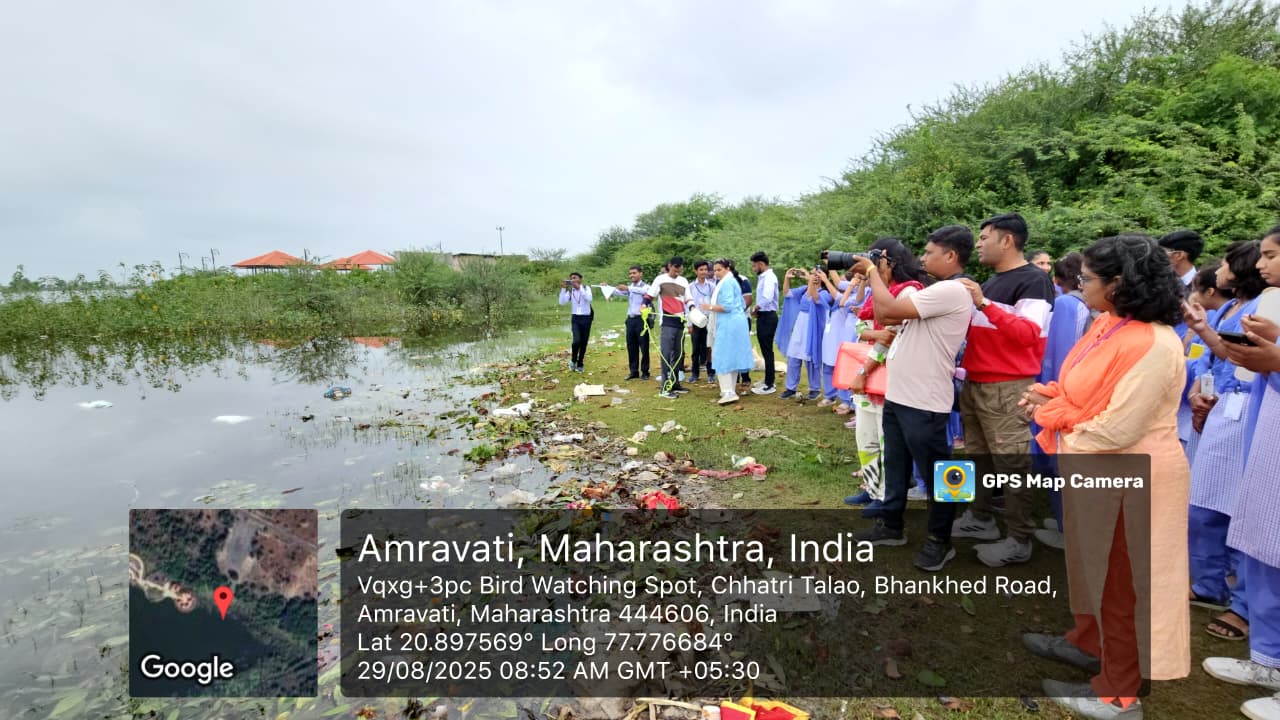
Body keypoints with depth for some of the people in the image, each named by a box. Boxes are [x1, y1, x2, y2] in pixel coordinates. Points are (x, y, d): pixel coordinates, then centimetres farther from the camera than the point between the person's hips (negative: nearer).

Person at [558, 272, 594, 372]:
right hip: (575, 318, 0)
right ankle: (573, 360, 6)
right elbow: (562, 302, -9)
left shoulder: (586, 288, 0)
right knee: (577, 340, -19)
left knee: (584, 343, 5)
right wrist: (563, 289, -15)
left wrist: (579, 288, -24)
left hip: (586, 318, 0)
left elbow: (589, 299, -20)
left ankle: (580, 365, 20)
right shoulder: (570, 291, 4)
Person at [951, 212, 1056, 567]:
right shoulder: (990, 282, 17)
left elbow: (1027, 333, -22)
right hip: (974, 383, 9)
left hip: (1007, 387, -9)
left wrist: (983, 304, -25)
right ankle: (981, 518, 29)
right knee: (978, 454, 16)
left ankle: (1020, 539, 5)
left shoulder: (1034, 281, -10)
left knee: (1011, 461, -4)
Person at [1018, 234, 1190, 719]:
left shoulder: (1151, 345, -26)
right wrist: (1049, 396, -4)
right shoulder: (1107, 323, 2)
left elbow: (1118, 429, -27)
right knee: (1094, 564, 25)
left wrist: (1059, 436, -13)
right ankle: (1089, 642, 46)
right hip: (1097, 471, 9)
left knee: (1123, 582, 7)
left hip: (1129, 479, -9)